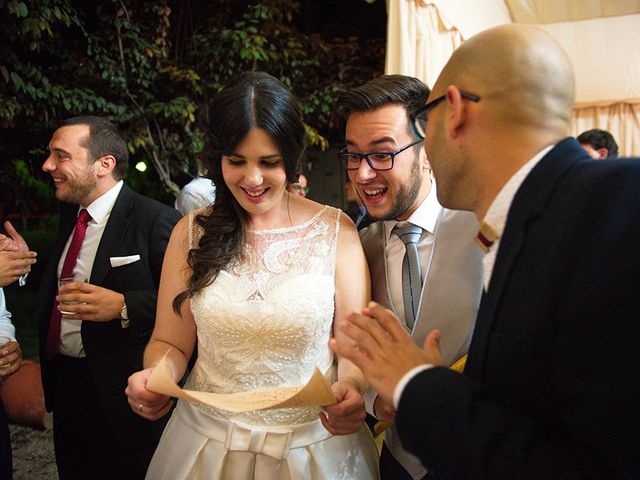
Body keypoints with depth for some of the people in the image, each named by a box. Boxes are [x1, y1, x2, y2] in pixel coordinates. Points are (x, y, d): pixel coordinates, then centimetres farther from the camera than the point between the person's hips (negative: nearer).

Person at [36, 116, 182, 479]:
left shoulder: (157, 221, -18)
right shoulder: (70, 214, 8)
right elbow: (58, 288, 14)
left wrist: (123, 306, -31)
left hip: (120, 396, -7)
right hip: (64, 385, 8)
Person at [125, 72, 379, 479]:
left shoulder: (335, 231, -9)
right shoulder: (192, 233, -4)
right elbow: (170, 343, 1)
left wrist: (352, 386, -28)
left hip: (313, 447, -1)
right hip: (208, 444, 2)